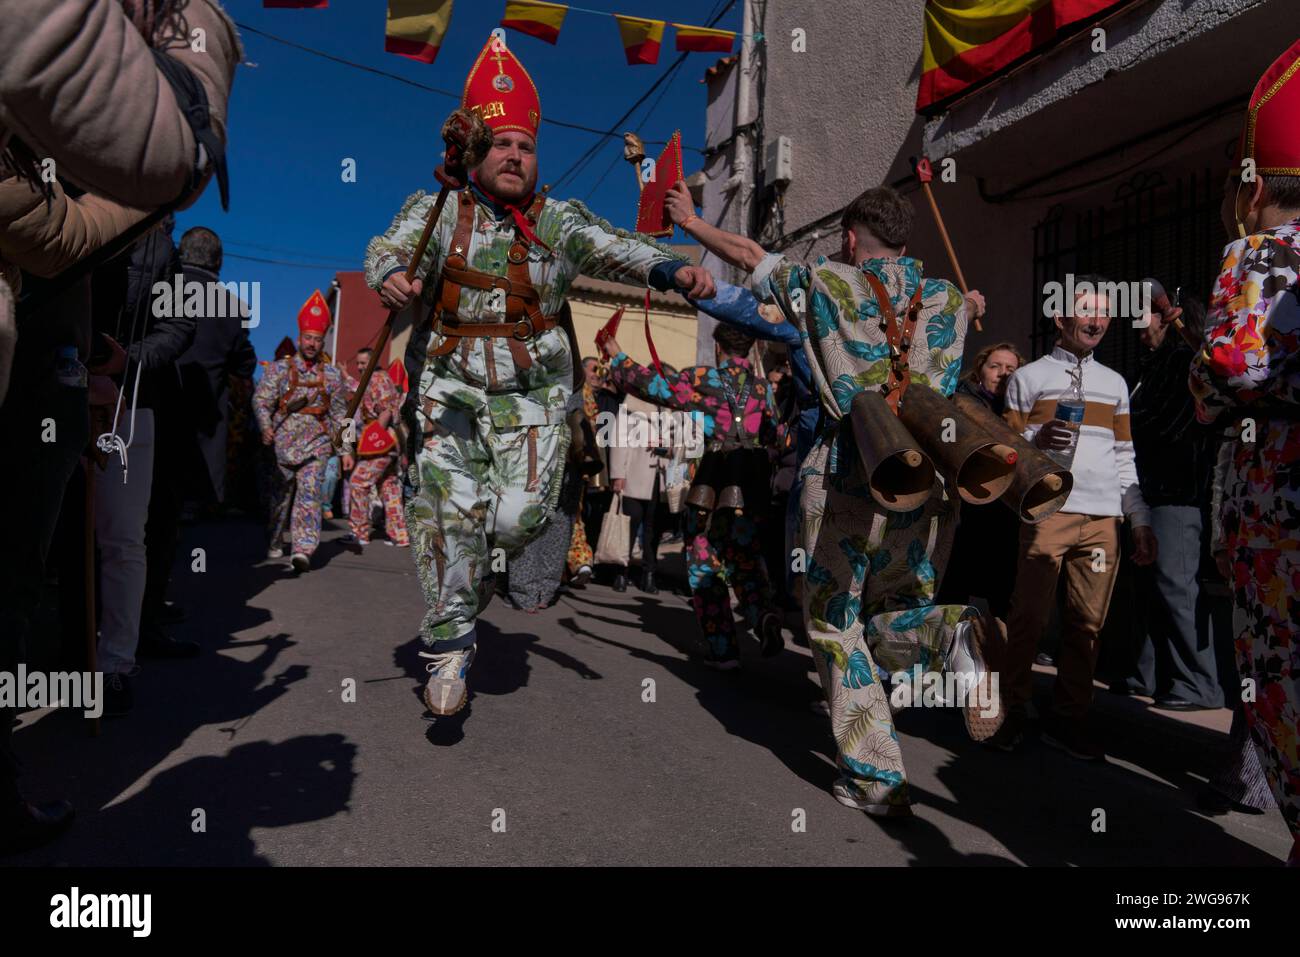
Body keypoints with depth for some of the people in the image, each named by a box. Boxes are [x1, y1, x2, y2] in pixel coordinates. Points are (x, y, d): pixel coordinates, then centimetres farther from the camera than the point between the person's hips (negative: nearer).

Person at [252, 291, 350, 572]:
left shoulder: (332, 375, 9)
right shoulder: (279, 368, 4)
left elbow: (340, 415, 13)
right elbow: (261, 399, -6)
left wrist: (346, 449, 9)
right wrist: (266, 428, -24)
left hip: (316, 443, 0)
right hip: (282, 442, 0)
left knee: (309, 492, -14)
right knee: (280, 494, 10)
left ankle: (304, 549, -21)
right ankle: (273, 541, 30)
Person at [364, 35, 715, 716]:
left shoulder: (556, 220, 6)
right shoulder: (438, 211, 5)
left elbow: (612, 248, -8)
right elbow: (393, 247, -10)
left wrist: (670, 268, -28)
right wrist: (391, 274, -35)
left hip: (532, 389, 1)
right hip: (451, 383, 0)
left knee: (519, 516, -10)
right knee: (449, 511, -7)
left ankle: (477, 568, 26)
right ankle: (450, 644, 8)